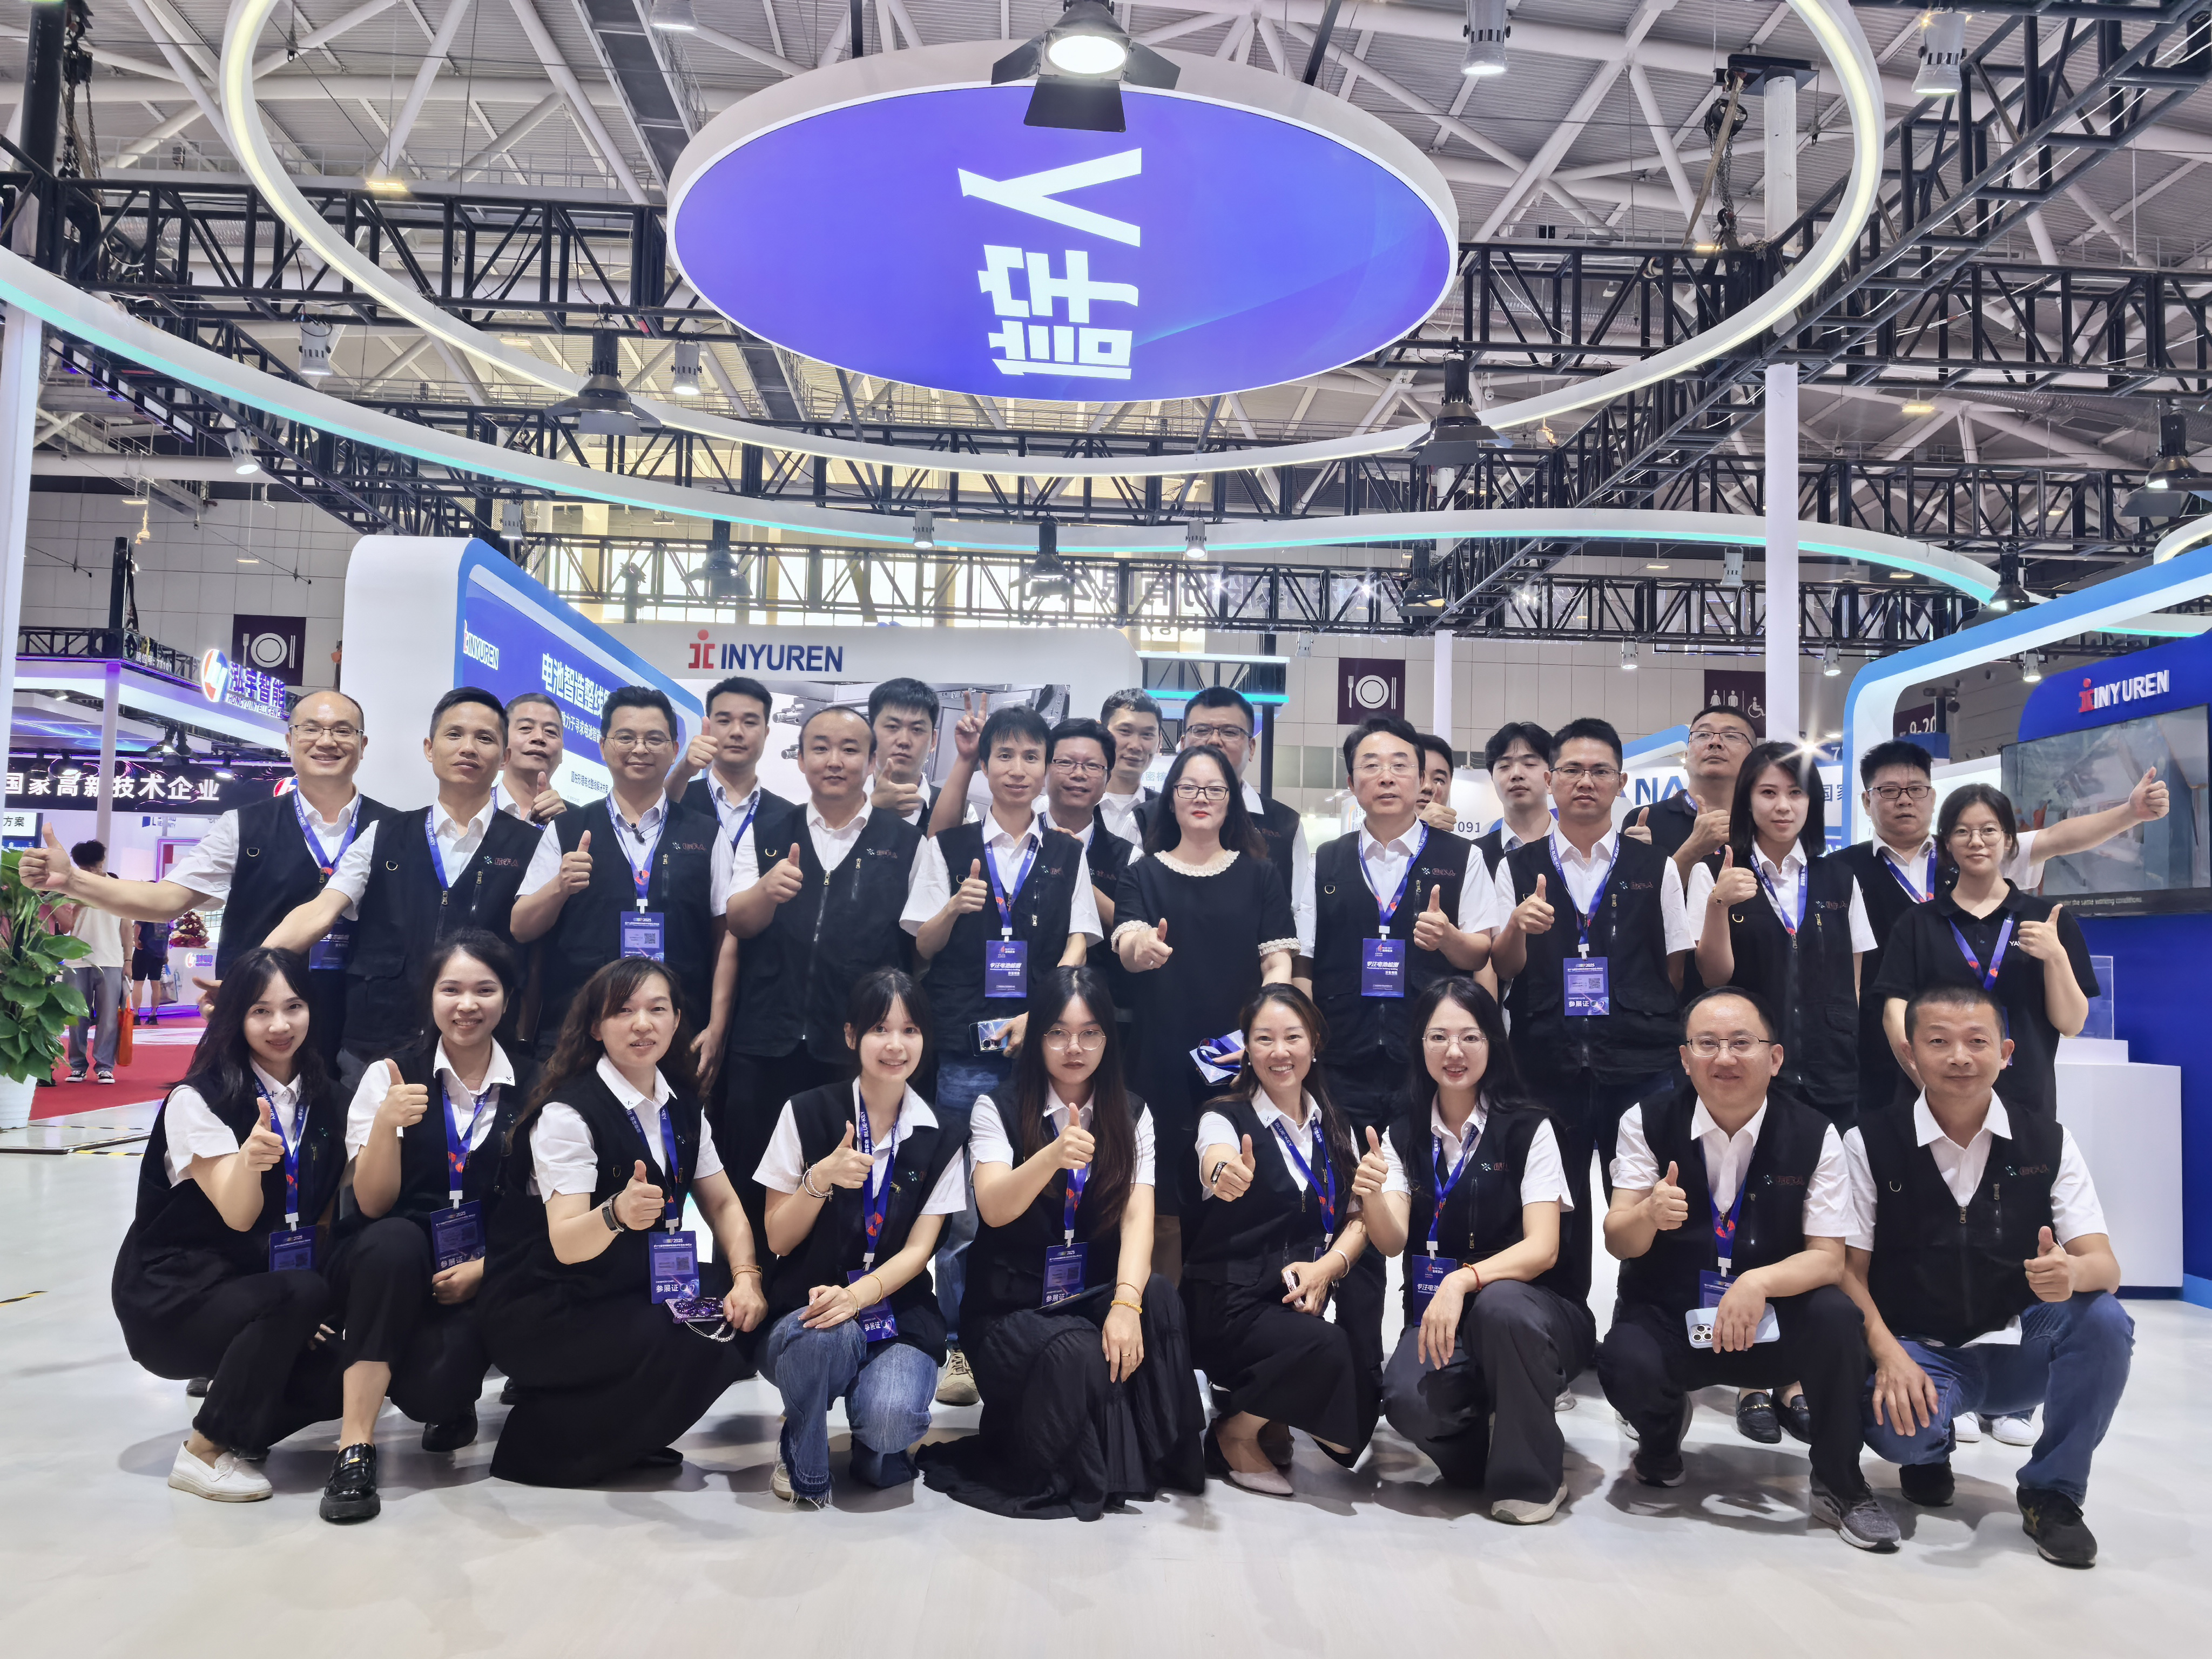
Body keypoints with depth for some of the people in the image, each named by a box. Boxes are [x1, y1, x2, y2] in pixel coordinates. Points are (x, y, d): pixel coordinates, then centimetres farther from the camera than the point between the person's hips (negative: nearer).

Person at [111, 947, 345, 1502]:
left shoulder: (322, 1099, 4)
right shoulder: (196, 1101, -13)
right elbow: (238, 1216, -21)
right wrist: (250, 1157, -41)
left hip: (262, 1289, 5)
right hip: (172, 1296, -5)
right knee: (301, 1294, -32)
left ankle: (232, 1385, 10)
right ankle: (205, 1451, -13)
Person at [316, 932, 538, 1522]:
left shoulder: (533, 1085, 0)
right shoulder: (391, 1075, -2)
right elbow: (373, 1204, -9)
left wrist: (482, 1270, -13)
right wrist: (386, 1123, -26)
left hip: (486, 1275, 0)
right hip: (391, 1266, 0)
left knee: (433, 1387, -27)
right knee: (395, 1240, -35)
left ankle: (452, 1403, 13)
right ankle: (356, 1446, -28)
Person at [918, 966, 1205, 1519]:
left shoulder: (1131, 1115, 5)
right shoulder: (998, 1110, -3)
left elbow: (1138, 1215, -9)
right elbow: (994, 1209, -19)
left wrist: (1127, 1301, -27)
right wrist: (1053, 1157, -39)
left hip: (1094, 1294, 3)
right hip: (1011, 1304, -3)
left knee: (1160, 1294, -30)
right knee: (1075, 1355, -34)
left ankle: (1157, 1455, -11)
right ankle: (1041, 1478, -4)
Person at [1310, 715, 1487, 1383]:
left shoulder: (1459, 859, 5)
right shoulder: (1324, 863, 11)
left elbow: (1485, 956, 1)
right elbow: (1298, 963, 12)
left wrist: (1451, 938, -20)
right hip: (1346, 1071, 2)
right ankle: (1359, 1372, 18)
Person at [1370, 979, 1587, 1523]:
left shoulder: (1528, 1129, -6)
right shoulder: (1405, 1136, 5)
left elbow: (1542, 1250, -14)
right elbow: (1393, 1242, -6)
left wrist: (1463, 1281, -32)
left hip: (1527, 1310, -2)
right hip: (1440, 1314, 2)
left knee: (1499, 1305, -37)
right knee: (1408, 1400, -30)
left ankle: (1531, 1477, -12)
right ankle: (1488, 1452, 6)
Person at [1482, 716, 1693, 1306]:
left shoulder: (1656, 869, 8)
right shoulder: (1518, 868, 7)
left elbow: (1679, 971, 10)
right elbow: (1504, 968, 1)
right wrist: (1518, 926, -19)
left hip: (1640, 1065, 0)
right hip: (1547, 1069, 0)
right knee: (1556, 1219, 8)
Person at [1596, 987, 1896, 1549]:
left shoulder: (1813, 1136, -7)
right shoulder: (1647, 1122, -7)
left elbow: (1828, 1259, -10)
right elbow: (1619, 1242, -9)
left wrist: (1760, 1282, -31)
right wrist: (1650, 1215, -33)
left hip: (1772, 1329, 0)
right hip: (1667, 1324, 0)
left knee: (1836, 1315, -30)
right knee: (1626, 1363, -32)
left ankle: (1838, 1486, -6)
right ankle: (1662, 1434, 9)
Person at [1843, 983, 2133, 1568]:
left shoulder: (2049, 1142, -1)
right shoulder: (1870, 1145, -7)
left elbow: (2105, 1268, -8)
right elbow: (1848, 1270, -6)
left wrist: (2072, 1273, -34)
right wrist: (1888, 1356, -23)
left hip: (2018, 1349, 2)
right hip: (1919, 1351, -2)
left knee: (2104, 1320, -28)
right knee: (1895, 1427, -34)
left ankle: (2052, 1492, -5)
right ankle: (1929, 1451, 9)